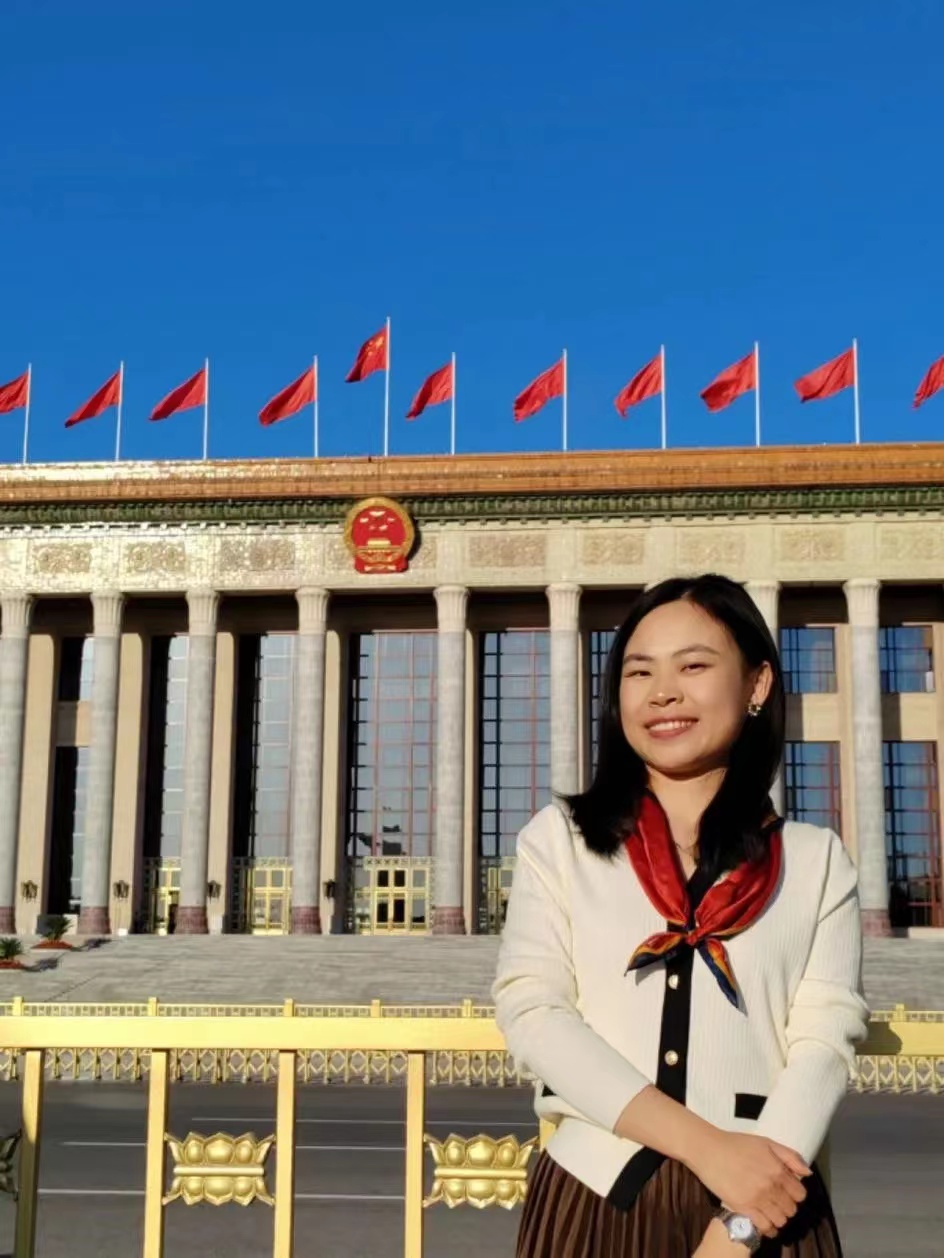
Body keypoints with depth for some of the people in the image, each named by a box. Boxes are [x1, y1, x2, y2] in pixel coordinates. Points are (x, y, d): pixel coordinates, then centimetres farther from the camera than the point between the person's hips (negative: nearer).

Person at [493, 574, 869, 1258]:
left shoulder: (817, 859, 4)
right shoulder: (558, 839, 3)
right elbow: (530, 1009, -8)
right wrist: (706, 1146, -17)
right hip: (596, 1191, 0)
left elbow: (826, 1039, -5)